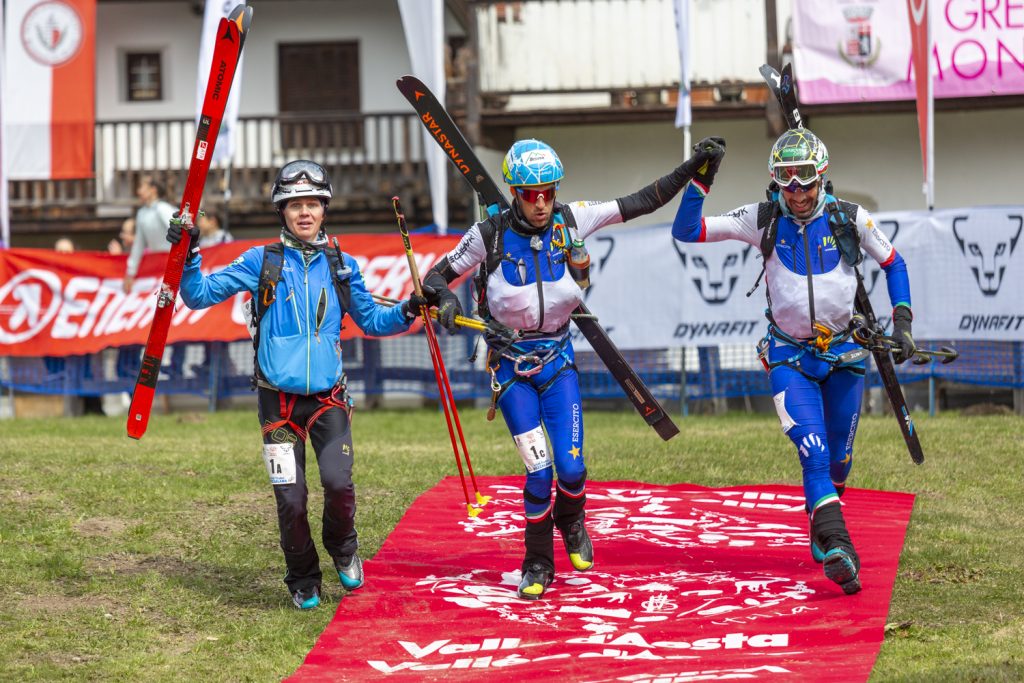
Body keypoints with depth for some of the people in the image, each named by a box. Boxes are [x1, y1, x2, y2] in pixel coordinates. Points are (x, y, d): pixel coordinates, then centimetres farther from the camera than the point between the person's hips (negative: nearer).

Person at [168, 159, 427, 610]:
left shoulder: (342, 267, 9)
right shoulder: (262, 262, 2)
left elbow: (370, 320, 20)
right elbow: (200, 295, 2)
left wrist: (407, 312, 3)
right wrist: (188, 256, -14)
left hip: (328, 396, 1)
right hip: (279, 399, -1)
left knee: (338, 482, -16)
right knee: (291, 497, -4)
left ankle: (343, 548, 16)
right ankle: (303, 582, 19)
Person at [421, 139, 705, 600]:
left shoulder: (570, 221, -6)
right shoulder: (491, 234, -11)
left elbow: (639, 203, -5)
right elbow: (438, 275, -1)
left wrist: (691, 171, -11)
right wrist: (444, 298, -23)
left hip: (557, 359, 2)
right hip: (511, 366, -2)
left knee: (571, 467, -7)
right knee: (540, 470, -10)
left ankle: (571, 522, 29)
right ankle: (537, 565, 12)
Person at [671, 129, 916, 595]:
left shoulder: (849, 219, -7)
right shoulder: (763, 220, -8)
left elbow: (893, 264, 9)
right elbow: (686, 232, -10)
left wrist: (902, 324, 0)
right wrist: (701, 179, -20)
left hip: (843, 354, 2)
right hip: (789, 358, -2)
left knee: (838, 460, 10)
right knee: (814, 454, -19)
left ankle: (823, 532, 37)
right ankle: (836, 549, -25)